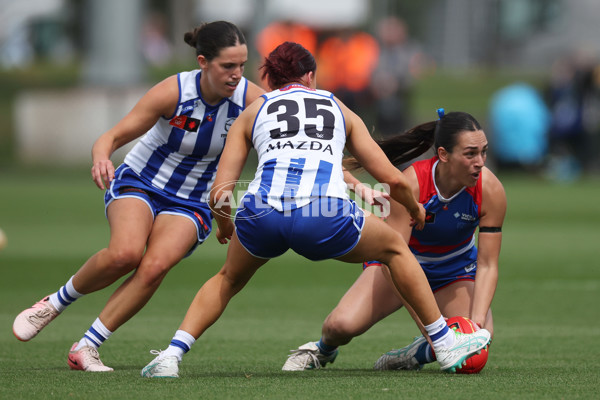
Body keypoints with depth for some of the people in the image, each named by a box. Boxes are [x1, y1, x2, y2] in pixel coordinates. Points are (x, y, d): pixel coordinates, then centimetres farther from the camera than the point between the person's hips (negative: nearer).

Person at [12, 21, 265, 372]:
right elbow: (113, 136, -22)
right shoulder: (173, 92, -22)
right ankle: (53, 304, -5)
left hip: (190, 205, 2)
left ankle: (86, 348, -18)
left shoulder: (250, 98, -16)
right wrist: (101, 157, -45)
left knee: (154, 266, -28)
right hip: (139, 183, -2)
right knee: (125, 253, -32)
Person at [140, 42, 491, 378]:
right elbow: (392, 179, 25)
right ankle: (447, 346, 32)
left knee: (229, 279, 33)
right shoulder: (340, 109, 28)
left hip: (262, 215, 1)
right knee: (395, 247, 30)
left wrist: (224, 227, 38)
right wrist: (415, 208, 46)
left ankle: (171, 355, 14)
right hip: (326, 215, -1)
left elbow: (220, 194, 17)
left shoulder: (252, 113, 26)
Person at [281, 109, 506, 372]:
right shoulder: (410, 183, -32)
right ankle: (323, 350, 15)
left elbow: (487, 265, -19)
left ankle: (414, 355, 5)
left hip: (455, 269, 2)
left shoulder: (490, 190, -24)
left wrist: (477, 320, -35)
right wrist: (429, 325, -39)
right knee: (342, 324, -25)